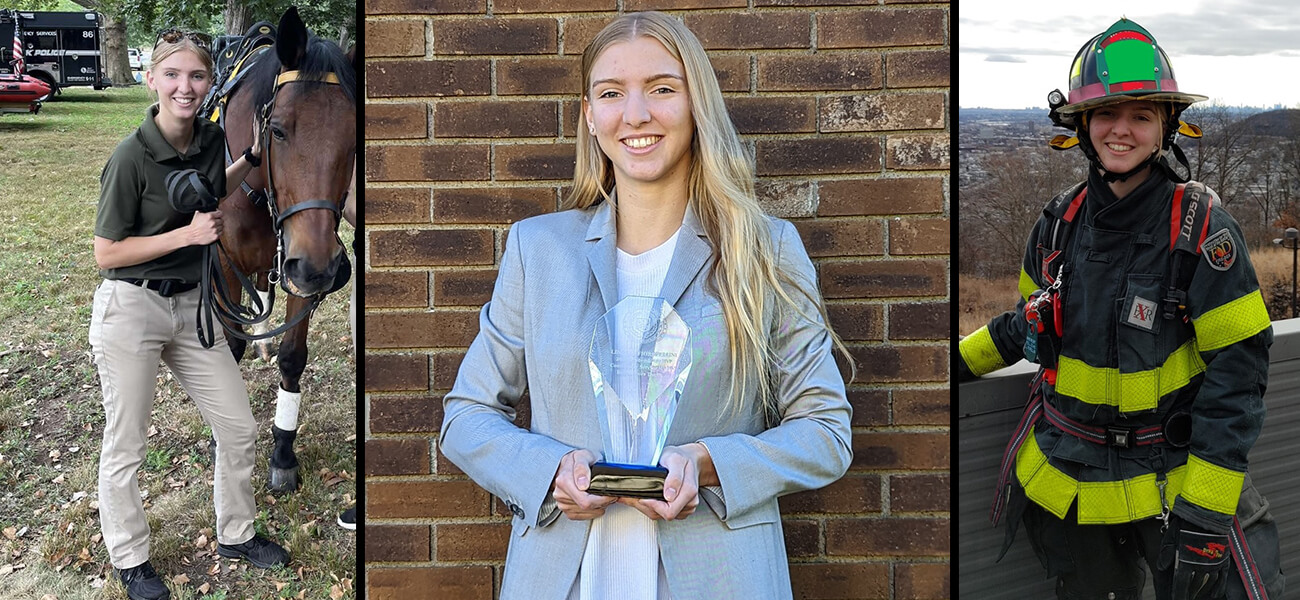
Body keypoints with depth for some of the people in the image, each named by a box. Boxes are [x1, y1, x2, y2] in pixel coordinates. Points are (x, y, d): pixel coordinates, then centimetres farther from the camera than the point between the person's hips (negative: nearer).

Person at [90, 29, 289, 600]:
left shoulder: (211, 139, -1)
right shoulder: (132, 156, -19)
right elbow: (106, 253, -15)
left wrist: (254, 157, 7)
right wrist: (188, 233, -21)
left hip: (192, 304, 6)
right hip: (130, 309, -6)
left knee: (239, 427, 12)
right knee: (126, 445, 9)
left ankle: (235, 533, 34)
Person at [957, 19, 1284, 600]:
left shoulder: (1199, 227, -15)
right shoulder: (1060, 221, -2)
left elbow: (1237, 367, -16)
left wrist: (1204, 514, -19)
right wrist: (960, 362, 7)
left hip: (1175, 478, -4)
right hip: (1065, 483, 4)